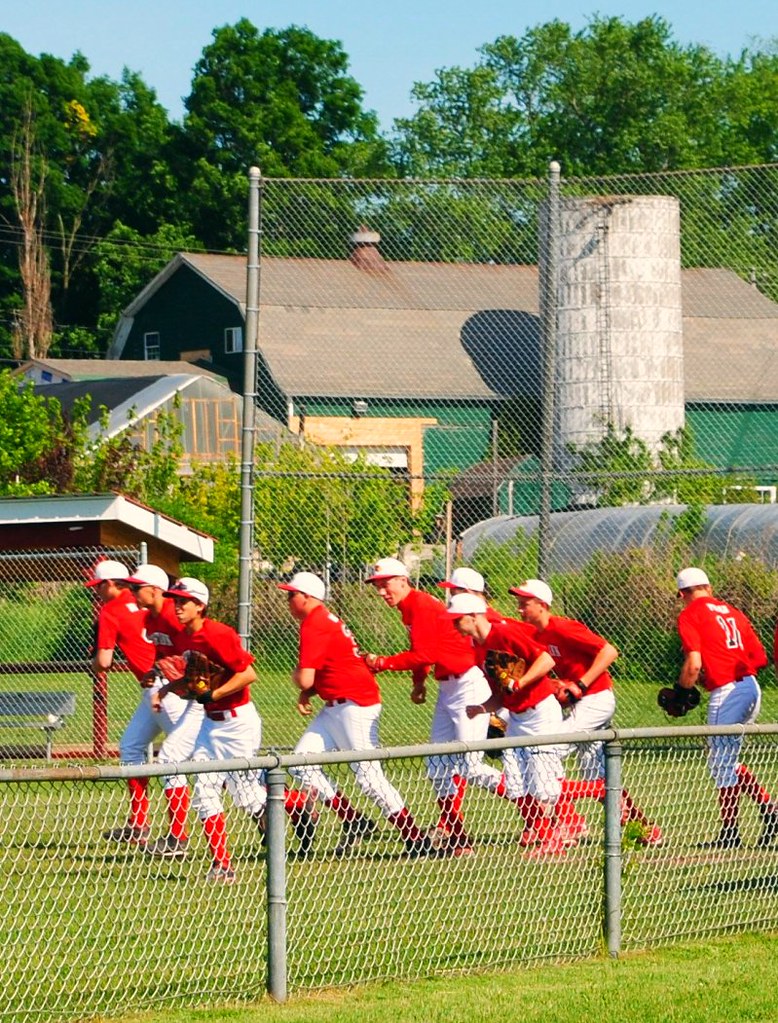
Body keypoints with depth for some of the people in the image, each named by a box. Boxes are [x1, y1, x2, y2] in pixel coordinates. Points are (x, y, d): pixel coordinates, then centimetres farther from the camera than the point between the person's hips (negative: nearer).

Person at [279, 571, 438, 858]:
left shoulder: (313, 626, -15)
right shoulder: (324, 620, 16)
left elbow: (305, 679, -20)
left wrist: (296, 676, 4)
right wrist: (306, 692, 7)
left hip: (354, 706, -10)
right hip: (334, 707, 10)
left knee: (368, 776, -10)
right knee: (302, 761, 5)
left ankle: (416, 840, -7)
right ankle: (353, 823, 7)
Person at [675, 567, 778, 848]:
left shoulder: (689, 616, -2)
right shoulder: (732, 611, 18)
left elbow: (693, 664, -12)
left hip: (726, 693, -7)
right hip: (752, 687, 7)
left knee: (722, 764, 2)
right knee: (724, 759, 18)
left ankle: (730, 832, 6)